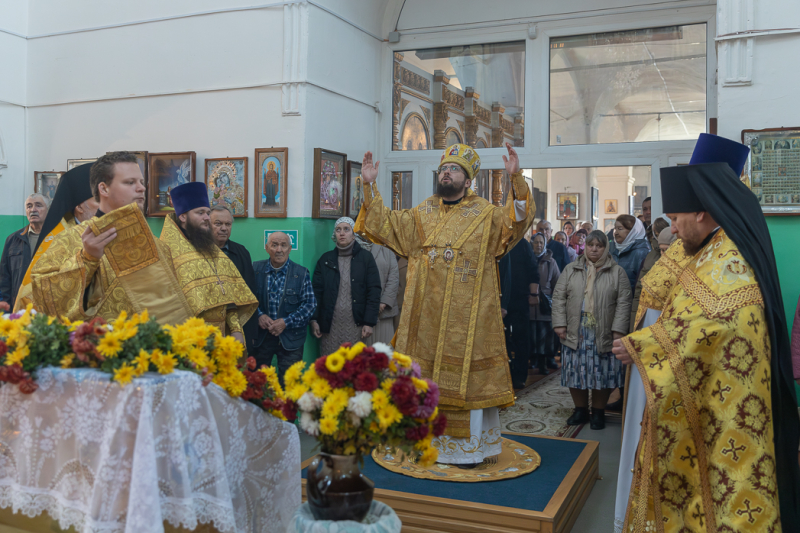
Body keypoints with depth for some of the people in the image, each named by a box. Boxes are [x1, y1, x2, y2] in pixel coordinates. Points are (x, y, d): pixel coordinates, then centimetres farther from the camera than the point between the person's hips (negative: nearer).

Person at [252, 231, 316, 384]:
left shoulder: (301, 273, -2)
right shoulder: (256, 269, 3)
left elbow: (310, 304, -6)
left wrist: (286, 322, -14)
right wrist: (259, 315, -13)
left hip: (291, 338, -2)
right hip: (261, 336, 2)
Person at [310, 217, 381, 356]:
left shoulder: (365, 258, 4)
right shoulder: (326, 259, 11)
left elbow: (374, 291, 0)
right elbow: (317, 291, 8)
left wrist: (369, 323, -7)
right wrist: (314, 320, 1)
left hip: (356, 325, -1)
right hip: (330, 325, 2)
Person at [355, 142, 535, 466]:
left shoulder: (486, 215, 1)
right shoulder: (422, 215, 12)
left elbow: (517, 220, -14)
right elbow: (385, 224, 9)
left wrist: (516, 179, -29)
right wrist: (369, 186, -1)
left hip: (467, 318, -3)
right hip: (427, 315, 4)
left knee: (465, 376, 2)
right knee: (426, 375, 10)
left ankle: (467, 445, 15)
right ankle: (430, 438, 25)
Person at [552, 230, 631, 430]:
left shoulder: (617, 272, 3)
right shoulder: (571, 269, 8)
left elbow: (623, 302, -2)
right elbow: (559, 297, 5)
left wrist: (618, 329, -10)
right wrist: (559, 323, -4)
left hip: (604, 335, -2)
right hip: (575, 333, 2)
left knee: (602, 373, 3)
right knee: (576, 372, 5)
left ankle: (598, 412, 18)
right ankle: (581, 410, 20)